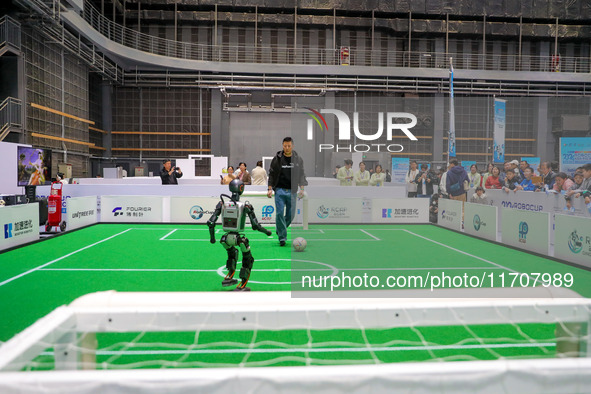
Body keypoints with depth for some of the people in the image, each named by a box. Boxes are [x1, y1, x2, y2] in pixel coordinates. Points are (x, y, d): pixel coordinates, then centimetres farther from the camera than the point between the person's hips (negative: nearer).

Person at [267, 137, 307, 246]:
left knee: (291, 215, 4)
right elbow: (271, 174, 5)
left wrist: (301, 188, -2)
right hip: (279, 190, -2)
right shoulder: (277, 159, 2)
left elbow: (301, 175, 9)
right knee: (280, 213, -8)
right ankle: (282, 237, 0)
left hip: (292, 191, 2)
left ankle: (279, 229, 31)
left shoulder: (298, 159, 6)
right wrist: (270, 188, -4)